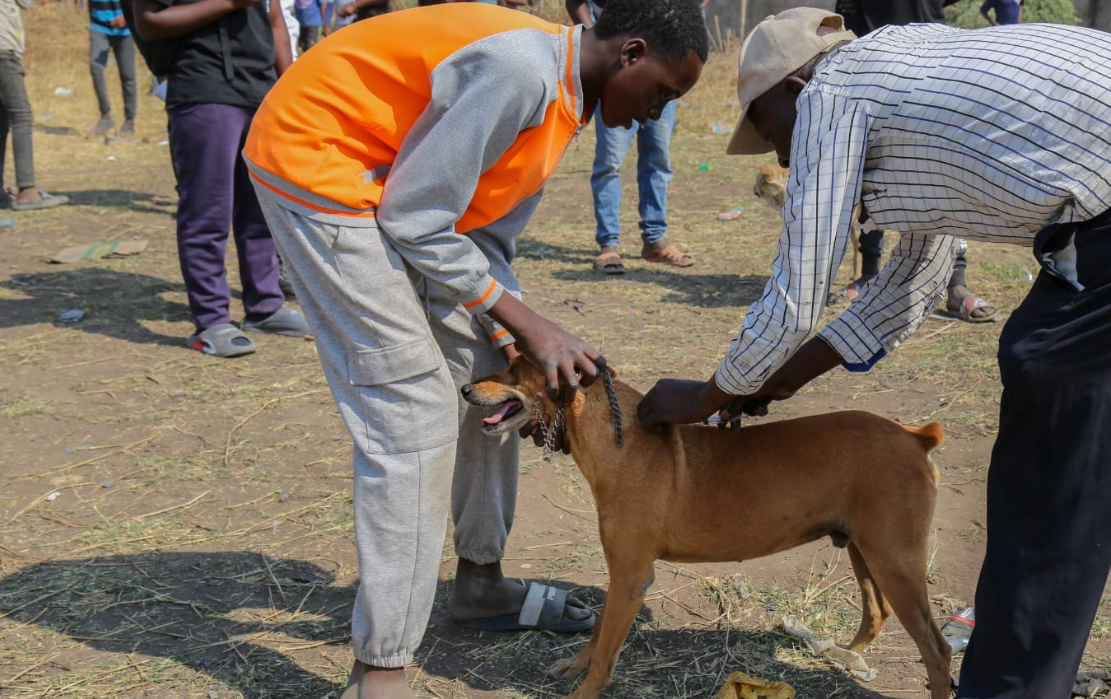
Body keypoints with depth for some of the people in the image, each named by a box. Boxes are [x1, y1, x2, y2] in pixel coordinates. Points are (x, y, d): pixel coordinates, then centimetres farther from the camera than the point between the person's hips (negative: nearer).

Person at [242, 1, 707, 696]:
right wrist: (526, 323, -15)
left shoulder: (563, 97, 6)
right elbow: (418, 225, -22)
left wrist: (517, 348, -3)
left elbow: (485, 237, 9)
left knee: (488, 375, 12)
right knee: (414, 410, -13)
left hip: (393, 178, 10)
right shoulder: (519, 68, -25)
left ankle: (481, 581, 29)